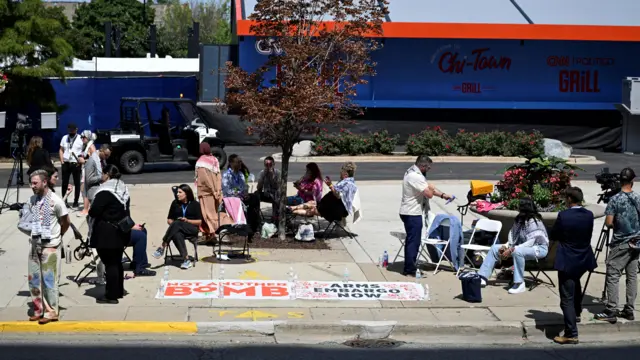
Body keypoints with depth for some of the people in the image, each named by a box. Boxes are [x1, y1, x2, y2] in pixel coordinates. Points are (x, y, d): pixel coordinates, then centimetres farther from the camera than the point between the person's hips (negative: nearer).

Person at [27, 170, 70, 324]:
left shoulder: (55, 201, -14)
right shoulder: (33, 199, 4)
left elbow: (66, 222, -4)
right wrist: (34, 236, 9)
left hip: (50, 246, -6)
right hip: (35, 244, 6)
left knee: (49, 279, -1)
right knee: (34, 279, 10)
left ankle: (52, 311, 9)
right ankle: (39, 309, 22)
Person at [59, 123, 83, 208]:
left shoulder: (80, 139, -3)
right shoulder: (64, 138, 10)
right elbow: (61, 150, 15)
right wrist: (62, 161, 4)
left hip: (76, 164, -3)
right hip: (66, 164, 3)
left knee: (77, 184, 4)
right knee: (64, 183, 5)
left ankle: (76, 202, 12)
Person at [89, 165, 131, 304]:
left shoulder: (105, 192, -18)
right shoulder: (123, 189, 10)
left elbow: (94, 211, -20)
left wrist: (90, 212, 1)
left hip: (107, 233, -9)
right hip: (121, 232, 9)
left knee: (109, 264, -3)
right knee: (117, 262, 17)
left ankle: (111, 295, 0)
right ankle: (118, 291, 27)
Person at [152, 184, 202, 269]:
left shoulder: (195, 204, 8)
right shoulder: (175, 203, 17)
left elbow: (199, 222, 4)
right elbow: (169, 220, 19)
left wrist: (187, 220, -11)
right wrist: (172, 223, -4)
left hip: (191, 229, -2)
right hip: (178, 229, 2)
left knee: (176, 224, -36)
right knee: (177, 235, -38)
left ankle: (162, 247, -35)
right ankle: (186, 260, -44)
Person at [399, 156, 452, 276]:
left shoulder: (413, 172, 11)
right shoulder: (415, 177, -23)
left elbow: (429, 187, 19)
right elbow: (429, 193, -25)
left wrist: (443, 195, 10)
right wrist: (431, 188, -2)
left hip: (410, 212, 11)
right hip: (412, 213, -11)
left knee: (412, 240, 18)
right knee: (413, 241, -4)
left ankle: (410, 266, 27)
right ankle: (410, 270, 1)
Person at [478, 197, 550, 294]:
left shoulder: (533, 221, -21)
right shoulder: (520, 219, 4)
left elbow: (530, 242, -27)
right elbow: (513, 236, 9)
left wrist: (511, 250, -29)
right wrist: (506, 246, -11)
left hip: (538, 248, -9)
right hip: (521, 246, 9)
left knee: (517, 251, -40)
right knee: (495, 248, 1)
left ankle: (520, 284, -34)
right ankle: (482, 277, -2)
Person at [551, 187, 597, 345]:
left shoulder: (563, 215, -18)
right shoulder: (589, 215, -2)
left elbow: (553, 236, -7)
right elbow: (588, 235, 11)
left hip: (568, 261, -7)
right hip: (583, 259, 7)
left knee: (567, 298, -4)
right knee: (575, 283, 35)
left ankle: (571, 334, -7)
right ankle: (577, 312, 53)